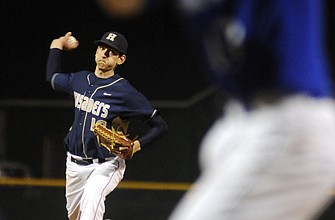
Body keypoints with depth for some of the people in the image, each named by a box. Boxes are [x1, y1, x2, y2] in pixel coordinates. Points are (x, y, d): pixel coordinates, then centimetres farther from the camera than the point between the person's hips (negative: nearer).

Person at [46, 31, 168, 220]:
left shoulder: (125, 92, -15)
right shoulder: (80, 80, 4)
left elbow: (160, 126, -12)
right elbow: (53, 77, 28)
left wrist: (136, 145, -25)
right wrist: (57, 46, 27)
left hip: (106, 166, -7)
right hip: (75, 164, 7)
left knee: (92, 193, -37)